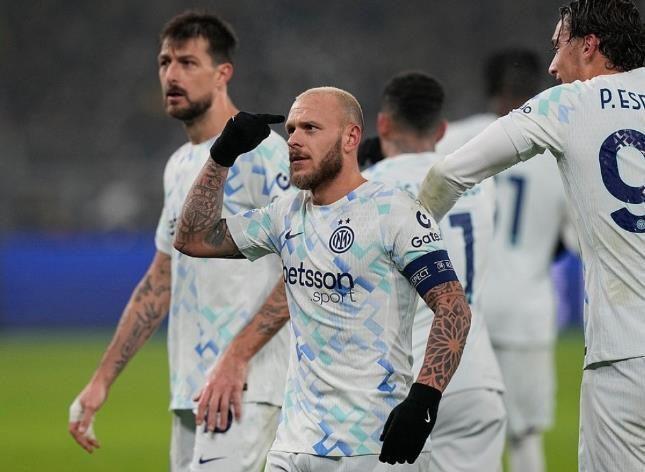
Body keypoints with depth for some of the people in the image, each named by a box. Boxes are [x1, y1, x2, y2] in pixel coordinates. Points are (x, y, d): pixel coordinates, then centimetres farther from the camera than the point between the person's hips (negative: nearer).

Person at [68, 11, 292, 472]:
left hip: (247, 389, -9)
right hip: (188, 393, 9)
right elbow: (160, 283, 24)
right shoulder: (180, 166, 19)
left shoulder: (260, 151, -8)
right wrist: (101, 380, 20)